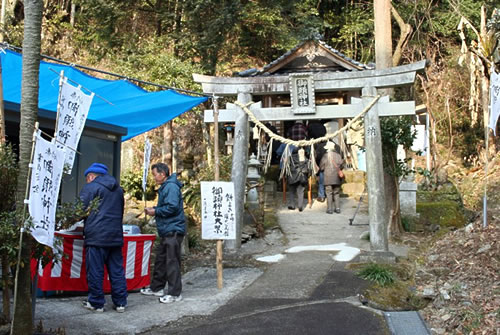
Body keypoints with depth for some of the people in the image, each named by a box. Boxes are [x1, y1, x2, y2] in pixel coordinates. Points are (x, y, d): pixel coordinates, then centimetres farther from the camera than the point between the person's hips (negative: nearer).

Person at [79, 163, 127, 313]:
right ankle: (120, 302, 12)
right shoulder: (118, 189, 19)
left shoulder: (90, 187, -4)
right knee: (117, 270, 9)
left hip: (96, 236, -6)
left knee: (95, 271, 2)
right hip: (116, 235, 7)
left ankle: (96, 303, 7)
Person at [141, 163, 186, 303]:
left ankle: (174, 293, 0)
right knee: (160, 259, 18)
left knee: (172, 261, -6)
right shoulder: (164, 187, 17)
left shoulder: (171, 187, -16)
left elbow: (172, 207, -24)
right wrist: (153, 209, 10)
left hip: (173, 230, -11)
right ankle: (156, 288, 29)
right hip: (166, 230, 11)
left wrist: (156, 211, -13)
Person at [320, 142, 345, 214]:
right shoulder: (338, 155, -1)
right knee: (336, 193, 14)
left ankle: (330, 209, 3)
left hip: (328, 179, -3)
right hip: (337, 178, 3)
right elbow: (341, 166, 4)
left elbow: (321, 167, -5)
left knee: (329, 193, 3)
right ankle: (337, 208, 14)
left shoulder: (326, 155, -9)